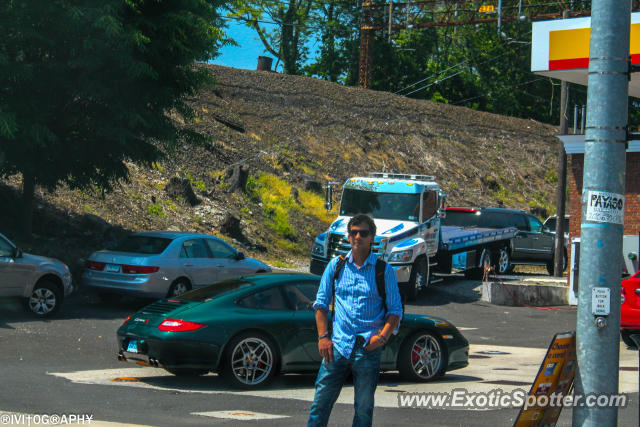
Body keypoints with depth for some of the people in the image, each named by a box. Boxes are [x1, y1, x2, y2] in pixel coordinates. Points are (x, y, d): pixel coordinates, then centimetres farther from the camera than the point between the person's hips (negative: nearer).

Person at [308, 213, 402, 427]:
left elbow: (395, 310, 5)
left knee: (364, 407, 3)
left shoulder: (384, 270, 3)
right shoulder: (336, 265, 9)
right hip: (337, 345, 1)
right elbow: (320, 303, 13)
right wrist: (323, 336, 1)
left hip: (368, 348, -1)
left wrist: (382, 337, -11)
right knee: (321, 401, -1)